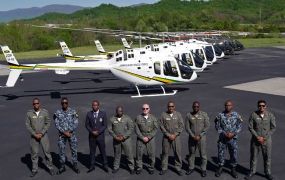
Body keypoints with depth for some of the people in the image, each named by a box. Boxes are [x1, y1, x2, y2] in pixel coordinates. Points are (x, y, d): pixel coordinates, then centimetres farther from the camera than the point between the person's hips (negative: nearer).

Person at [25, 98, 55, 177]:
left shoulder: (45, 112, -6)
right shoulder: (29, 113, -5)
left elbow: (48, 123, -4)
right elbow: (27, 125, -3)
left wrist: (41, 133, -12)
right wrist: (34, 134, -11)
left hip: (43, 135, -1)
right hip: (34, 136, 1)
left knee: (47, 152, 3)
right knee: (34, 153, 7)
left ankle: (50, 168, 18)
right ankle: (34, 170, 21)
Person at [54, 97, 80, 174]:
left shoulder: (73, 112, -2)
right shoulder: (57, 113, 0)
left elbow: (76, 124, -4)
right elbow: (57, 124, -3)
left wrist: (69, 131, -13)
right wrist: (64, 132, -12)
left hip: (72, 134, -1)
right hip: (61, 135, 1)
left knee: (74, 150, 4)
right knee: (61, 151, 7)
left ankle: (75, 166, 17)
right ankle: (62, 167, 19)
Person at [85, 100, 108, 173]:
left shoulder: (103, 114, -5)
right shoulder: (89, 114, 0)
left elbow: (105, 125, -5)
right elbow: (87, 124, 2)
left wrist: (98, 132, -14)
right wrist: (92, 132, -11)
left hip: (100, 136, -1)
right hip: (92, 136, 2)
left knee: (103, 151, 6)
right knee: (92, 151, 9)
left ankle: (105, 165, 18)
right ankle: (92, 166, 19)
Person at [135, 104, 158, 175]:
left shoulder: (153, 118, 2)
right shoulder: (138, 118, 0)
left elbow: (155, 128, -1)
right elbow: (137, 129, -1)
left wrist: (149, 137, -10)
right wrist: (143, 138, -9)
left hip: (151, 139, 0)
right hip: (141, 138, 0)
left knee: (151, 154, 1)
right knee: (139, 153, 1)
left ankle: (151, 168, 17)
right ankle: (139, 167, 17)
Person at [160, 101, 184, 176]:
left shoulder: (178, 114, 2)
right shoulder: (163, 114, -1)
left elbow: (181, 126, 0)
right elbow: (162, 126, -1)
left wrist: (175, 135, -8)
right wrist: (168, 135, -8)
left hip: (176, 136, 0)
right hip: (166, 136, 0)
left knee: (177, 153, 1)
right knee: (165, 152, 4)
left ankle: (178, 168, 14)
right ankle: (164, 168, 16)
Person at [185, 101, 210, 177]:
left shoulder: (204, 114, -5)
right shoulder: (188, 115, -2)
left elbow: (207, 126, -5)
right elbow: (187, 127, -1)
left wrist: (200, 136, -10)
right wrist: (193, 136, -10)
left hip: (202, 137, -1)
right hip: (192, 137, 1)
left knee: (203, 154, 3)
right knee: (191, 154, 11)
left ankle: (203, 169, 15)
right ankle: (191, 168, 25)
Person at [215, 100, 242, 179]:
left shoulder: (236, 115, -2)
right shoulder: (220, 115, -3)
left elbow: (239, 127, 0)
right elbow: (217, 126, -1)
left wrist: (233, 134, -14)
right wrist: (224, 133, -13)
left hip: (233, 139, 0)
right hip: (222, 138, 0)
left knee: (234, 154, 6)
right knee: (220, 153, 8)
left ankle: (233, 169, 24)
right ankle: (220, 168, 26)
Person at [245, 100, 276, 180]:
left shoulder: (270, 115, -8)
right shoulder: (253, 115, -10)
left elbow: (273, 128, -4)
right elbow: (250, 127, -7)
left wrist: (264, 138, -11)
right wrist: (257, 137, -15)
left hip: (266, 140, 0)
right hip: (255, 140, 0)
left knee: (267, 157, 11)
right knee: (253, 156, 10)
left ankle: (267, 173, 29)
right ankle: (252, 172, 27)